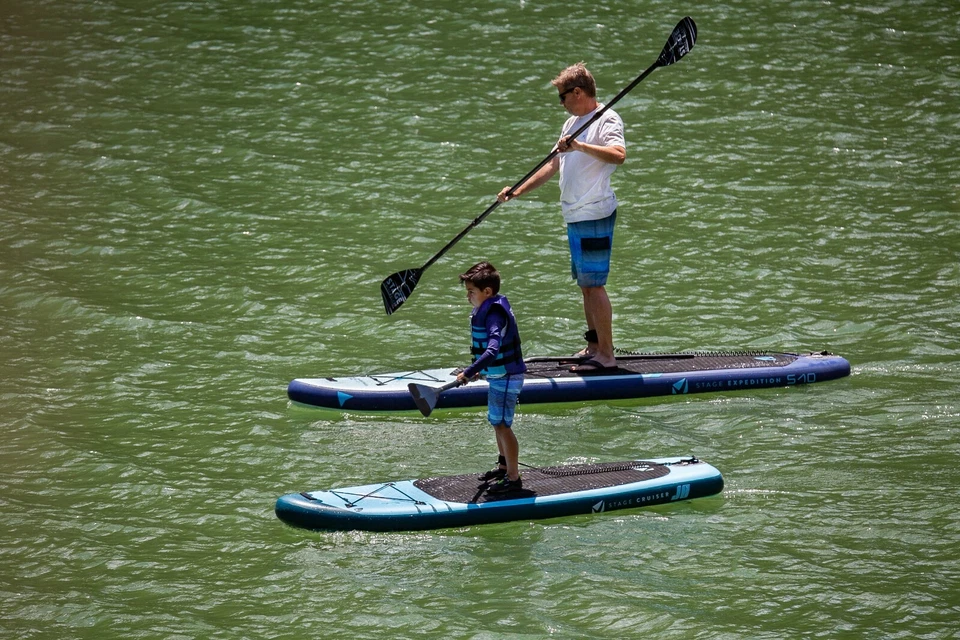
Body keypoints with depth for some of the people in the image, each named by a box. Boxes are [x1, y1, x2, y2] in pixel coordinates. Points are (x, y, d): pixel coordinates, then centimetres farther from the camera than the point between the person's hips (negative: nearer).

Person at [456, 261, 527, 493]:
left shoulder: (494, 314, -25)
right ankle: (504, 466, 38)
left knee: (502, 425, -7)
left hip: (506, 378, -11)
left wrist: (469, 372, -41)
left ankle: (513, 478, -1)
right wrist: (483, 369, 26)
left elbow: (493, 349, -38)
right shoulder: (490, 309, 7)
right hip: (499, 376, 11)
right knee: (497, 422, 22)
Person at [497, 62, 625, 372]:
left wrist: (580, 146, -36)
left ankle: (606, 355, -7)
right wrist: (518, 190, 25)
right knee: (585, 283, 13)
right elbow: (555, 164, 27)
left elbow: (618, 154, -29)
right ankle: (593, 346, 20)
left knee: (594, 284, -9)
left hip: (595, 215, -9)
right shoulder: (572, 123, 19)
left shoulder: (607, 120, -10)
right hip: (575, 216, 9)